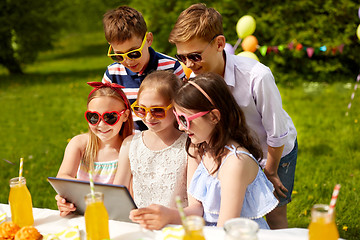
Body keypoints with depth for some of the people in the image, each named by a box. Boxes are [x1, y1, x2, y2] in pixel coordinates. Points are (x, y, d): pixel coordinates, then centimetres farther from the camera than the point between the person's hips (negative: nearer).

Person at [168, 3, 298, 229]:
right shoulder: (197, 77, -19)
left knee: (275, 214, 7)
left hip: (276, 152, -4)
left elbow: (277, 136, -23)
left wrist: (270, 171, -10)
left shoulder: (257, 77, -36)